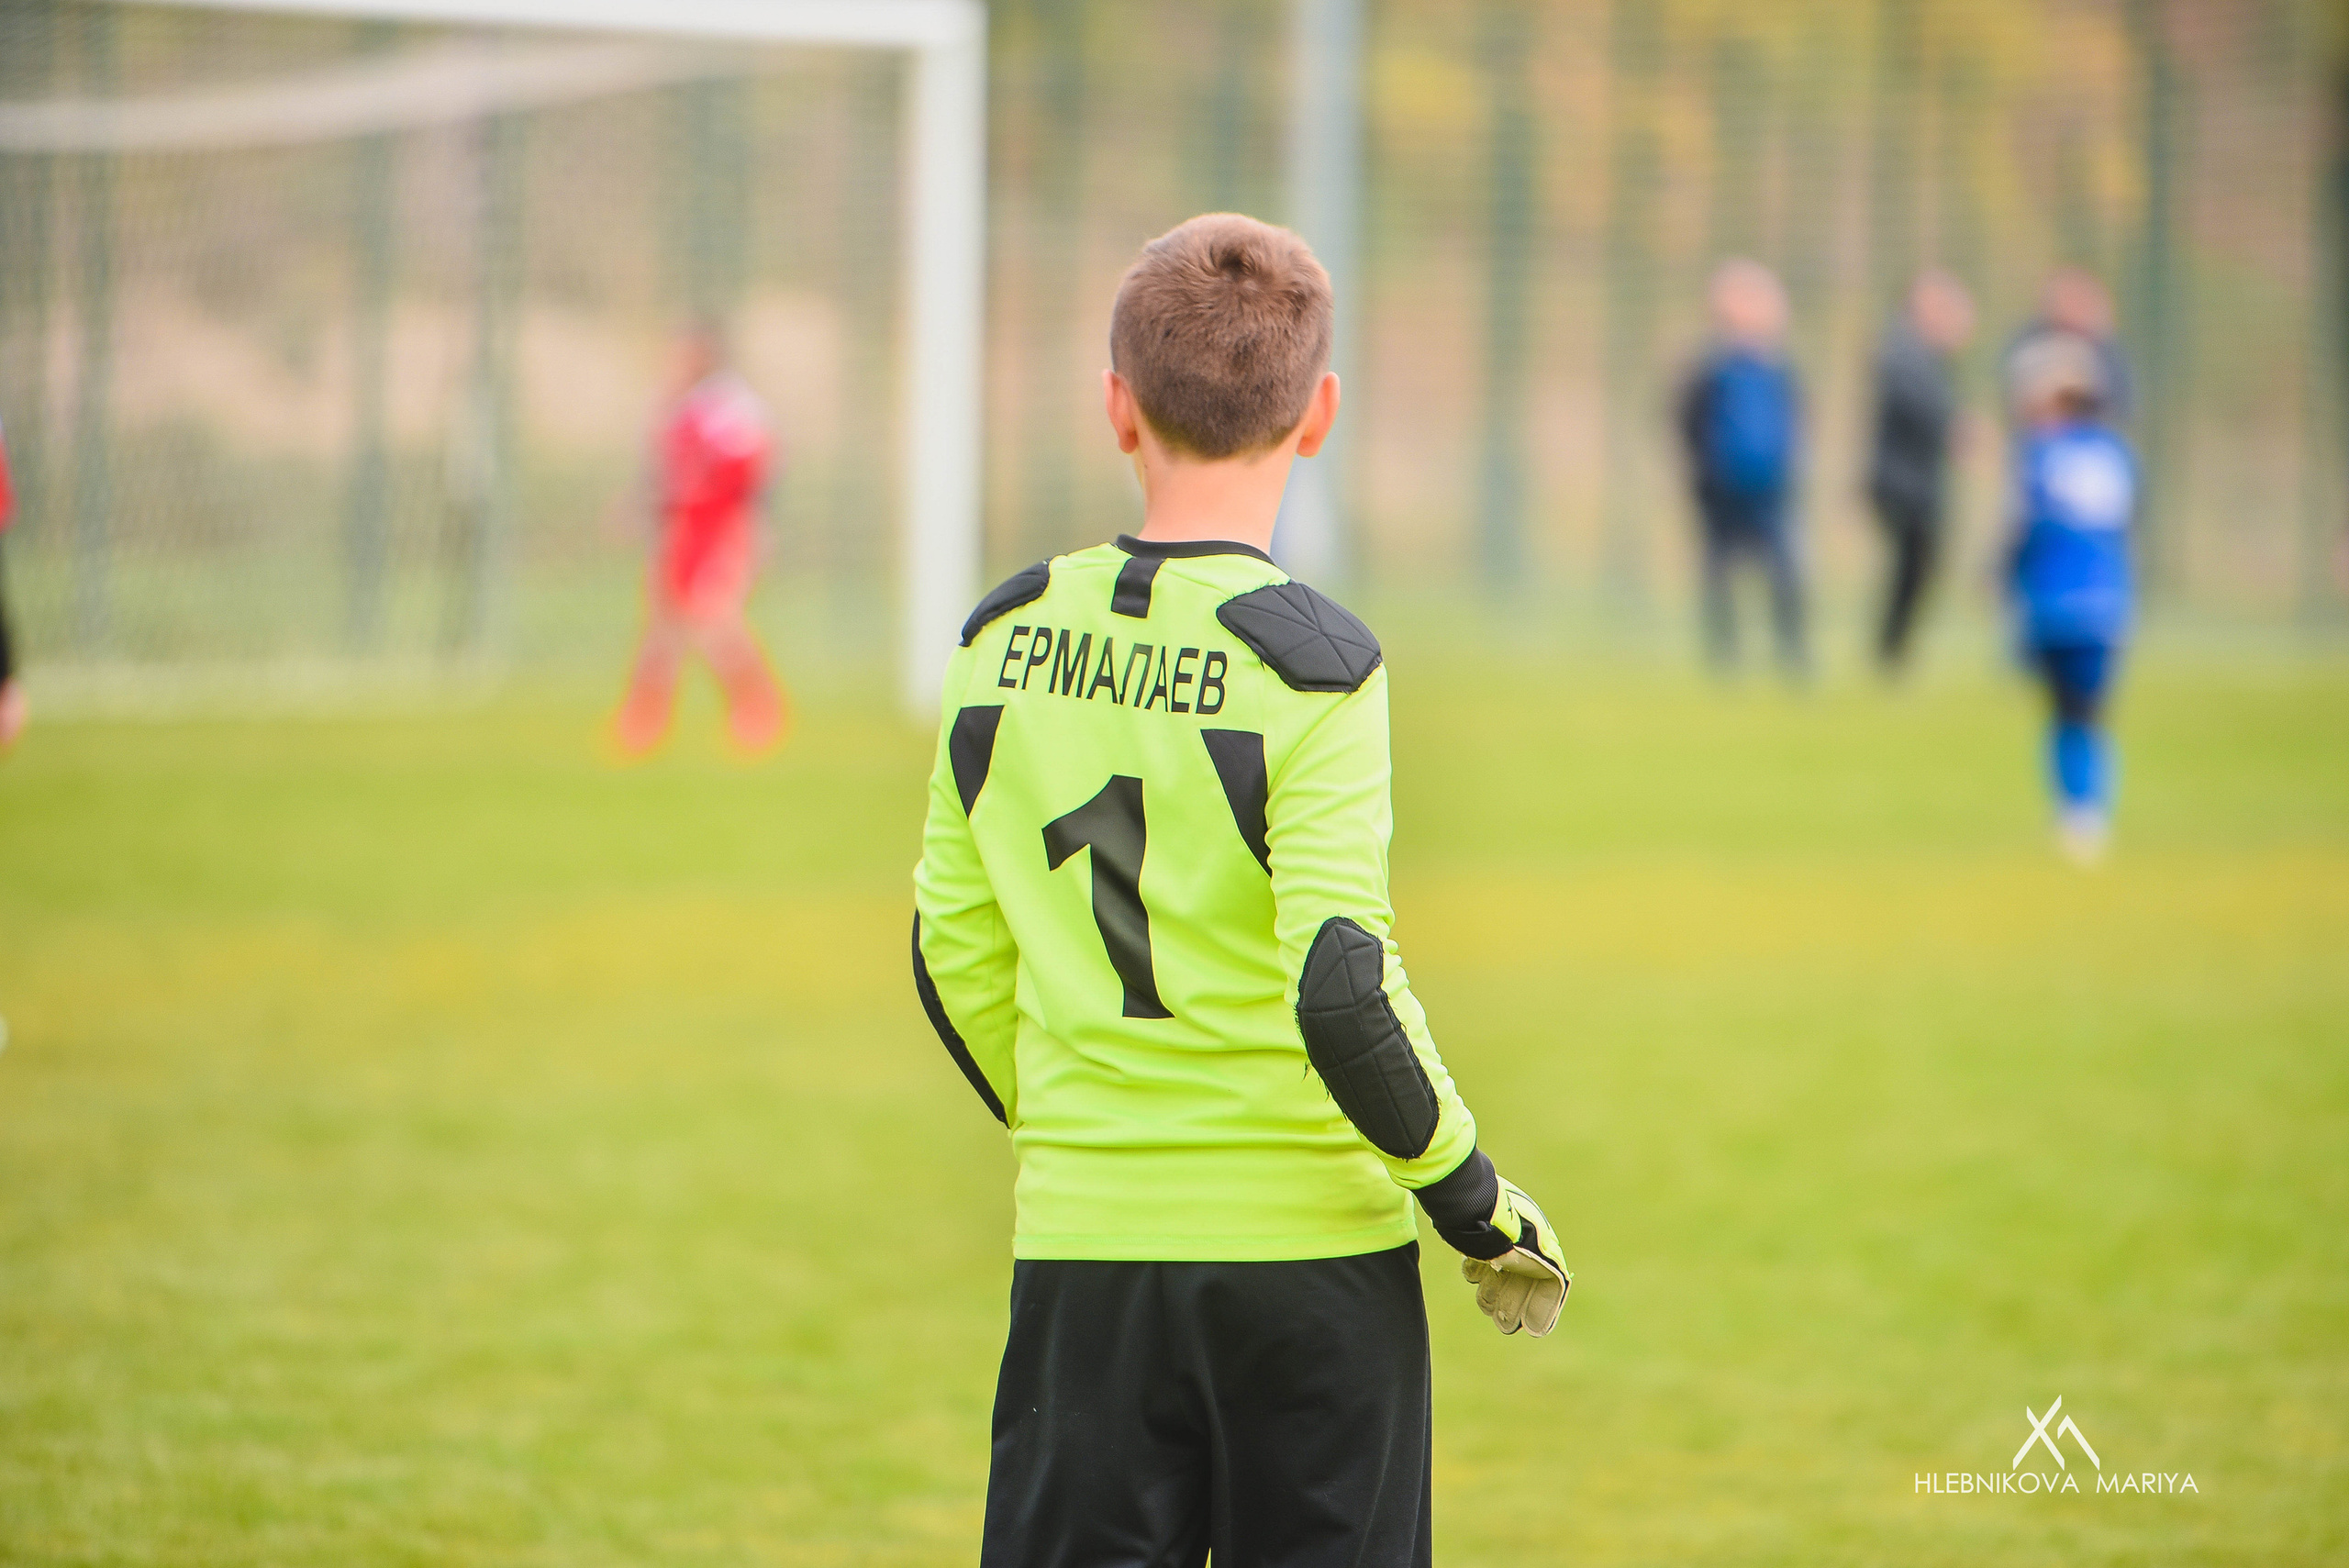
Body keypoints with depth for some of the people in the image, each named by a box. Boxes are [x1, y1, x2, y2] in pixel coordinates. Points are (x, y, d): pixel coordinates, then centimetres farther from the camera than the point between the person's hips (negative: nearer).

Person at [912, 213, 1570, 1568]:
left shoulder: (1008, 639, 3)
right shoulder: (1310, 661, -12)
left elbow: (954, 953, 10)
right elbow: (1342, 989, -18)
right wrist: (1482, 1210, -6)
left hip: (1080, 1249, 4)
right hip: (1307, 1250, -4)